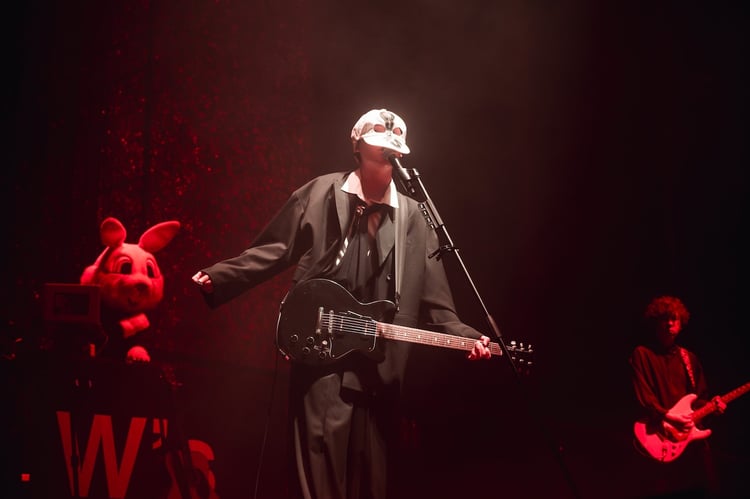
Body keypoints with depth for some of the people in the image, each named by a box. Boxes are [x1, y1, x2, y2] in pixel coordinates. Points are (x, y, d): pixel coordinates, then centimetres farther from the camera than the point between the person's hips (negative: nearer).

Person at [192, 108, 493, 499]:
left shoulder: (413, 217, 10)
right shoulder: (320, 195, 4)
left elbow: (432, 300, 8)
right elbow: (270, 253, 6)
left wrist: (467, 337, -5)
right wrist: (216, 278, -5)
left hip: (379, 366, 3)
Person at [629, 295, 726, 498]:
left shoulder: (689, 358, 19)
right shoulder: (642, 354, 1)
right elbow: (644, 398, -9)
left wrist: (710, 405, 0)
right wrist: (669, 417, -21)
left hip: (691, 437, 5)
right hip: (661, 438, -5)